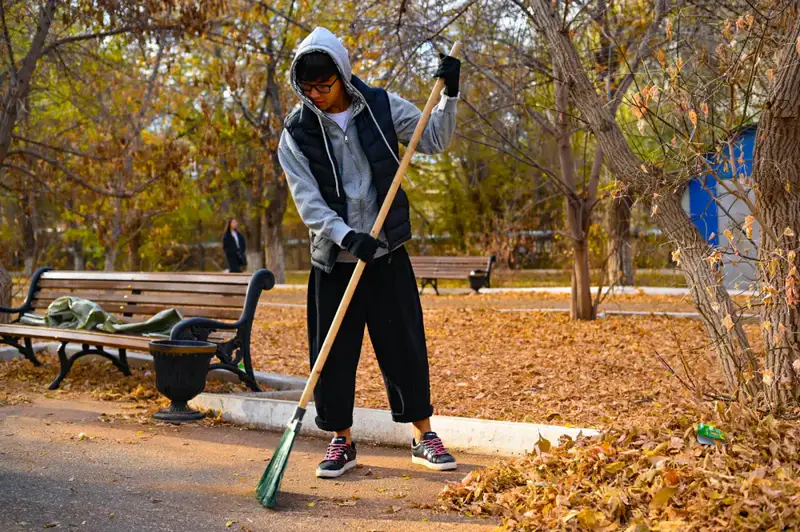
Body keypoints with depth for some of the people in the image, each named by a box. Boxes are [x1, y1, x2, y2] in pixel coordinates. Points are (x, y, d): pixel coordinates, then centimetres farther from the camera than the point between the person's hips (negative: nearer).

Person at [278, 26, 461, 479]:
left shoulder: (381, 106, -1)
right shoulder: (297, 133, -5)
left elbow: (434, 140, 9)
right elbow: (308, 202, -12)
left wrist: (450, 95, -5)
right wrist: (347, 236, -27)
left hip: (388, 253, 0)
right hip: (334, 259, 0)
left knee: (405, 344, 3)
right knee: (333, 353, 3)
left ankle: (423, 436, 17)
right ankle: (342, 441, 19)